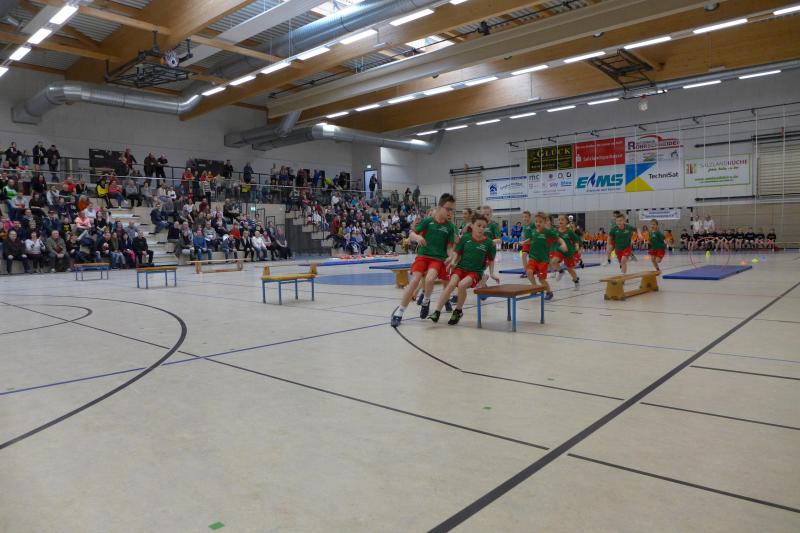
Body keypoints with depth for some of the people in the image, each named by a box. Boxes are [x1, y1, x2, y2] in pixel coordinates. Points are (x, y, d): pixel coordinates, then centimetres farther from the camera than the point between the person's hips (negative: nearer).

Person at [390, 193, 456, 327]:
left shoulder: (450, 226, 1)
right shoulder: (427, 220, -2)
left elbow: (449, 247, 2)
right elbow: (412, 234, 2)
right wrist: (418, 237, -20)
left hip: (438, 258, 0)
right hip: (423, 255, 0)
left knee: (430, 279, -26)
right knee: (414, 281, -14)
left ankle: (426, 301, 8)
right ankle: (399, 313, -2)